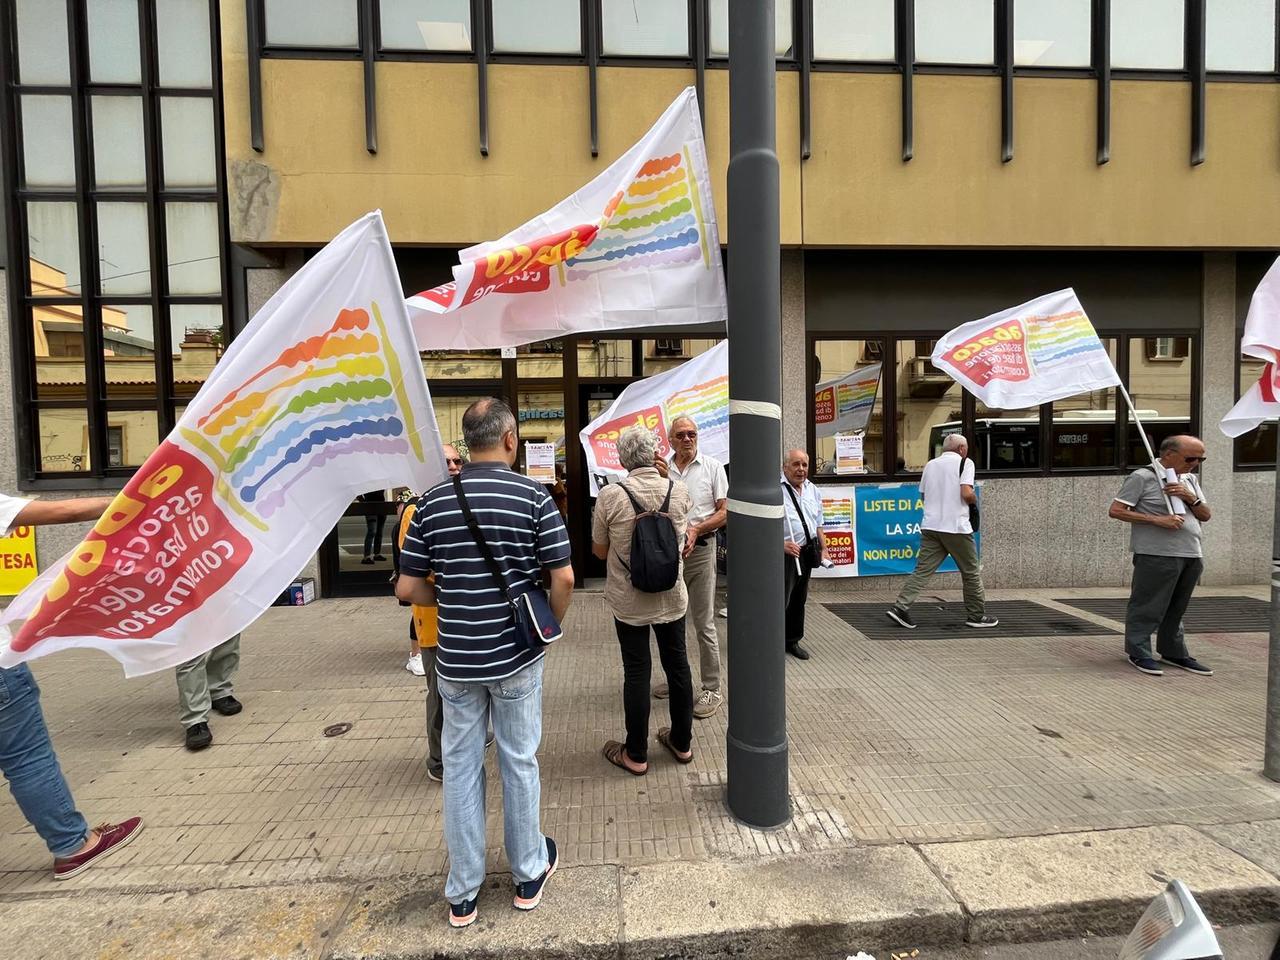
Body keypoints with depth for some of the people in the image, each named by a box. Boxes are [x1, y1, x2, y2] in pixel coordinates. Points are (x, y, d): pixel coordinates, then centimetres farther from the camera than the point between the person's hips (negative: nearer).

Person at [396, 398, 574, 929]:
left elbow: (408, 588, -3)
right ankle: (529, 874, 35)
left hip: (455, 658, 2)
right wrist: (552, 623, 3)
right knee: (519, 762, 16)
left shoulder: (432, 501, -3)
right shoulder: (533, 495, -12)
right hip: (516, 654, -2)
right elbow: (563, 576, -14)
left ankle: (462, 893, 32)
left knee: (460, 767, 16)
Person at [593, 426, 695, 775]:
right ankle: (682, 742, 35)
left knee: (637, 672, 9)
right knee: (677, 665, 17)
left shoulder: (610, 496, -16)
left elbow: (599, 551, -5)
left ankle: (636, 754, 25)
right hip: (672, 597, 3)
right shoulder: (680, 490, -8)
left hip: (628, 600, -2)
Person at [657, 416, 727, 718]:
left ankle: (712, 689, 13)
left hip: (700, 549, -3)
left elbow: (724, 511, -3)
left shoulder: (713, 466, -1)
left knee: (703, 624, 1)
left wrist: (696, 529, -18)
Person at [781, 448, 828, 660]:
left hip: (806, 553, 7)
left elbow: (818, 524, 19)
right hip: (783, 554, -7)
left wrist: (823, 549, 14)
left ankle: (793, 641, 31)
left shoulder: (812, 490, 12)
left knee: (799, 599, 17)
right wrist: (782, 544, -21)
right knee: (780, 600, -6)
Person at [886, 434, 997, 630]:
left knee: (922, 570, 2)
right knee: (971, 573, 12)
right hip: (956, 527, -5)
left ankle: (900, 607, -9)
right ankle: (976, 616, 22)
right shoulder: (964, 462, -2)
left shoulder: (930, 464, 15)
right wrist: (975, 499, 6)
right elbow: (966, 494, -14)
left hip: (930, 526, 5)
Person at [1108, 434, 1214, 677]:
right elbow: (1115, 511, -12)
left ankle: (1173, 652, 28)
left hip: (1191, 555, 7)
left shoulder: (1190, 480, 17)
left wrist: (1191, 498, -3)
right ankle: (1138, 652, 10)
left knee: (1176, 609, 17)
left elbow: (1206, 516, 17)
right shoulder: (1142, 477, -7)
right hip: (1156, 555, -7)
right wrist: (1157, 520, -18)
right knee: (1147, 607, -1)